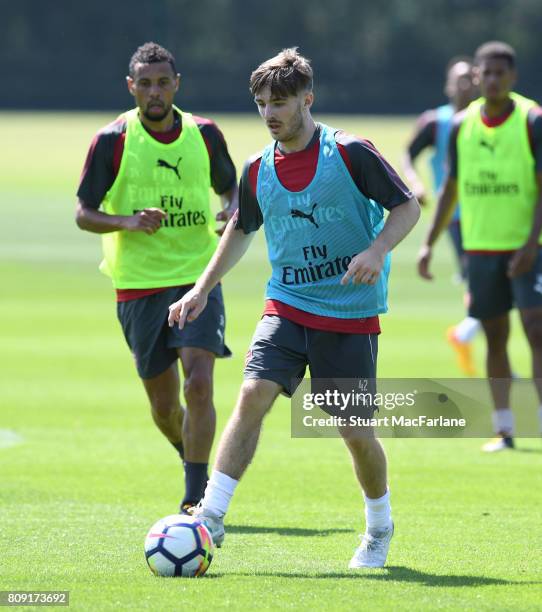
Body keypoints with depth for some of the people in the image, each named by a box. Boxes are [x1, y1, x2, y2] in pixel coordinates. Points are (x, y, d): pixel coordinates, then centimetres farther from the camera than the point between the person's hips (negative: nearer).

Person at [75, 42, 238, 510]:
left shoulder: (204, 134, 2)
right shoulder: (112, 141, -5)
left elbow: (230, 188, 18)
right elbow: (84, 214, -2)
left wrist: (233, 212, -5)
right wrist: (128, 222, -21)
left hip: (198, 278, 0)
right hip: (138, 286, 0)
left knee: (199, 383, -18)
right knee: (163, 403, 7)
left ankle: (195, 498, -12)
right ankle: (199, 469, 37)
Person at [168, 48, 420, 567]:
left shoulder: (350, 153, -9)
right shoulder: (258, 170, 5)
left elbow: (407, 208, -5)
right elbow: (241, 229, 22)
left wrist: (377, 250, -22)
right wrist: (202, 289, 16)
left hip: (351, 315, -3)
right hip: (286, 306, 3)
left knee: (355, 432, 1)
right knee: (253, 395, -18)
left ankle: (379, 529, 26)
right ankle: (210, 516, -20)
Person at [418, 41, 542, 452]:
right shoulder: (462, 126, 6)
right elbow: (452, 189, 15)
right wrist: (430, 243, 11)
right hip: (480, 248, 4)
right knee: (495, 338, 7)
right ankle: (504, 429, 15)